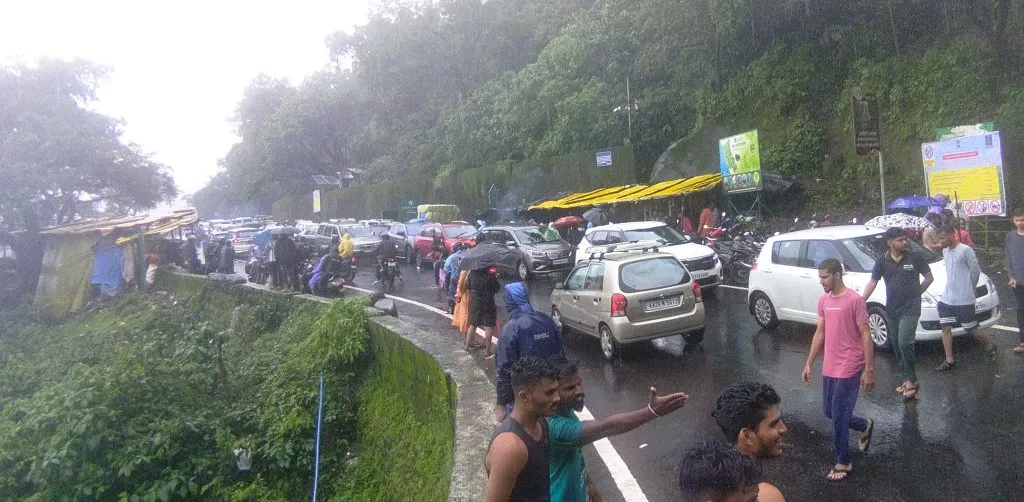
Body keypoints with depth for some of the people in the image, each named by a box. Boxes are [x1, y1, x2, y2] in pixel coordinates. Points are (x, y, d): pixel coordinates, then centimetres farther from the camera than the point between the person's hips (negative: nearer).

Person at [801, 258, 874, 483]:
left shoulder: (854, 300, -15)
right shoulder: (823, 301, 7)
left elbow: (866, 336, -13)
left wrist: (869, 370, -15)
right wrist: (809, 363, 13)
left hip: (848, 369, -7)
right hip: (829, 368, 7)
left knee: (839, 417, -1)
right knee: (829, 412, 16)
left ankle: (843, 464, 16)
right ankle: (865, 426, 43)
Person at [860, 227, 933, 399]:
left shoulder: (915, 258, -4)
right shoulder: (883, 261, 2)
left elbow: (929, 277, 7)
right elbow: (872, 283, 2)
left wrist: (916, 293, 1)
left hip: (910, 309, -4)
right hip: (891, 311, 4)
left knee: (904, 344, -14)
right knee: (896, 346, 11)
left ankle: (912, 380, 1)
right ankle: (907, 379, 26)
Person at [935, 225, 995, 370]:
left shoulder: (965, 250, -14)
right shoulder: (945, 251, 9)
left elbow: (975, 271, -8)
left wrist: (968, 290, 3)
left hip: (964, 299, -7)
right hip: (947, 298, 7)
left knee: (971, 328, 6)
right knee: (945, 328, 2)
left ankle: (990, 346, 34)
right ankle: (949, 360, 7)